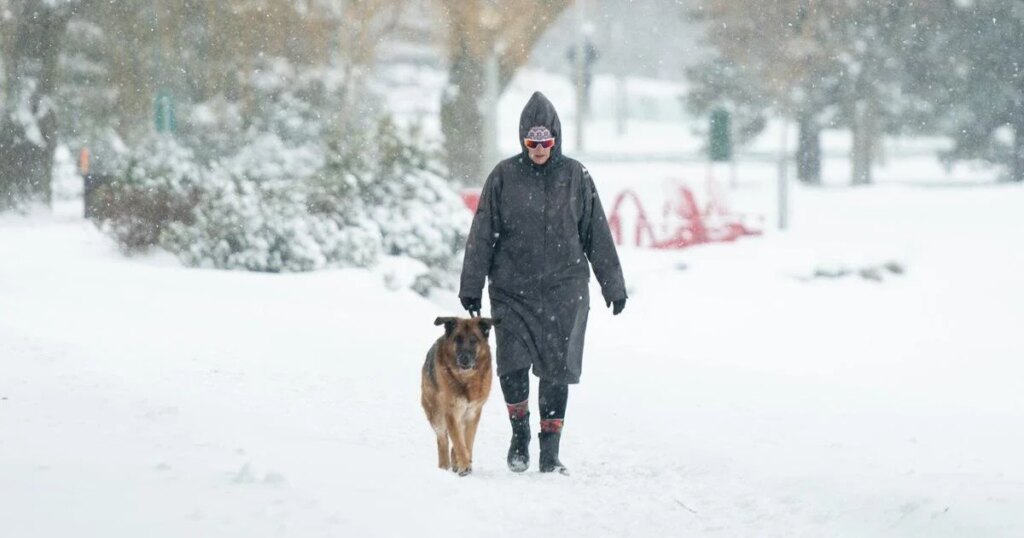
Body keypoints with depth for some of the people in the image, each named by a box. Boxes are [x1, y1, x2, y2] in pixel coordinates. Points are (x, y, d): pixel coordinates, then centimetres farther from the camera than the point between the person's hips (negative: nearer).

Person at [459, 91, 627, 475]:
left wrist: (613, 285, 10)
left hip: (565, 289, 1)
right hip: (512, 291, 0)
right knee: (512, 368, -9)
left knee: (557, 371, 0)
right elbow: (482, 234, 4)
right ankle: (519, 432, 16)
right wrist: (471, 286, 1)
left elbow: (597, 235, 9)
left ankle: (550, 450, 9)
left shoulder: (575, 176, 4)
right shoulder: (504, 176, 2)